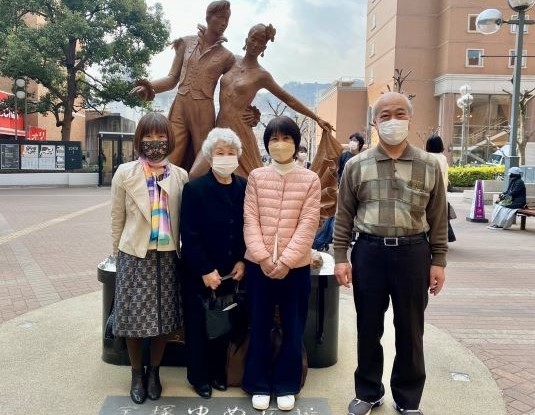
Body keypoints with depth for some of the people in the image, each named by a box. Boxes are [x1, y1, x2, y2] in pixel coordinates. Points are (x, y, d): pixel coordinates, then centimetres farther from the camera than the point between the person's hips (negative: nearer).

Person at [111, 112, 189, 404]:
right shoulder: (125, 173, -3)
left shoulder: (180, 176, 0)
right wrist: (118, 253, 6)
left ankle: (154, 372, 30)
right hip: (134, 255, -1)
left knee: (163, 317, 9)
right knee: (134, 317, 7)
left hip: (167, 256, 1)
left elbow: (184, 218, 4)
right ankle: (137, 374, 28)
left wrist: (181, 251, 3)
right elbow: (117, 218, 3)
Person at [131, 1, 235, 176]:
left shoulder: (226, 57, 7)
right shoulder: (186, 43, 11)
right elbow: (173, 78, 9)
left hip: (204, 112, -1)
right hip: (179, 107, 1)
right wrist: (151, 86, -9)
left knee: (201, 171, -3)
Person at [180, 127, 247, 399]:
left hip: (230, 270, 4)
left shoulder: (243, 187, 1)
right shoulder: (194, 188, -12)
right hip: (199, 272, -4)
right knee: (199, 325, 10)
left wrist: (241, 261, -4)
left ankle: (218, 371, 34)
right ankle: (199, 376, 29)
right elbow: (189, 235, -15)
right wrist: (206, 270, -17)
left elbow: (248, 227, 5)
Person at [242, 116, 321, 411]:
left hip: (296, 266, 0)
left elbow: (308, 224, -7)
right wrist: (263, 257, -14)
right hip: (259, 264, 1)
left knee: (293, 328, 9)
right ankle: (259, 385, 27)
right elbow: (250, 219, -2)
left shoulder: (310, 180, -1)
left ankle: (286, 386, 27)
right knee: (259, 327, 10)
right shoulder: (256, 177, 3)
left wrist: (286, 260, -15)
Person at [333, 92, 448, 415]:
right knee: (368, 327, 12)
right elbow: (344, 216, 3)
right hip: (369, 251, 0)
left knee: (410, 330, 11)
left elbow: (438, 219, 5)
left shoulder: (429, 165, 2)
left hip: (413, 252, 0)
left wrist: (438, 260, 2)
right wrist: (341, 257, -1)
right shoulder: (357, 165, 1)